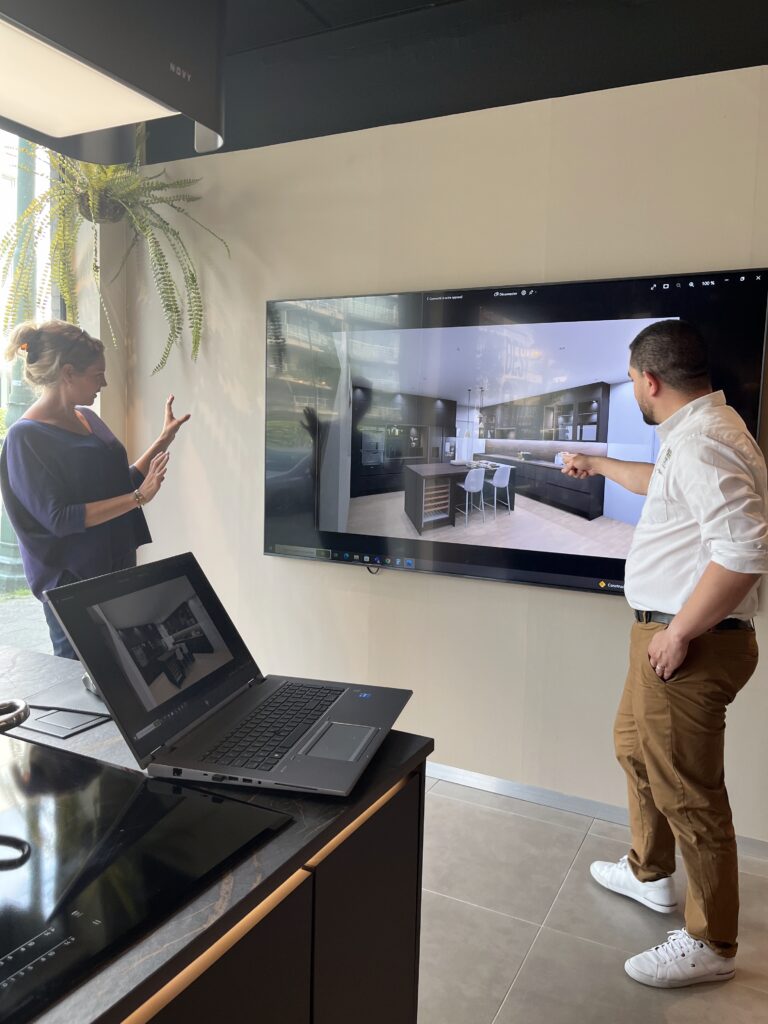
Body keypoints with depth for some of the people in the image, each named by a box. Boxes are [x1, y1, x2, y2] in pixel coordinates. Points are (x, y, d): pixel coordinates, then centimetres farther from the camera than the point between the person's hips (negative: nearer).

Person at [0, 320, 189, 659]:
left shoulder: (86, 418, 8)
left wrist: (164, 440, 10)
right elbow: (59, 519, -20)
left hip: (115, 568, 7)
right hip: (72, 582, -7)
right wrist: (138, 497, -22)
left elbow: (119, 484, 15)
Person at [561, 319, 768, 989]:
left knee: (686, 791, 2)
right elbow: (664, 484, 34)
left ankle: (711, 945, 21)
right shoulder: (695, 432, 12)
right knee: (636, 745, 24)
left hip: (689, 643, -11)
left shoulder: (701, 441, -22)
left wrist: (679, 632, -23)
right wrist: (600, 466, 45)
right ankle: (649, 874, 44)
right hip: (668, 630, 11)